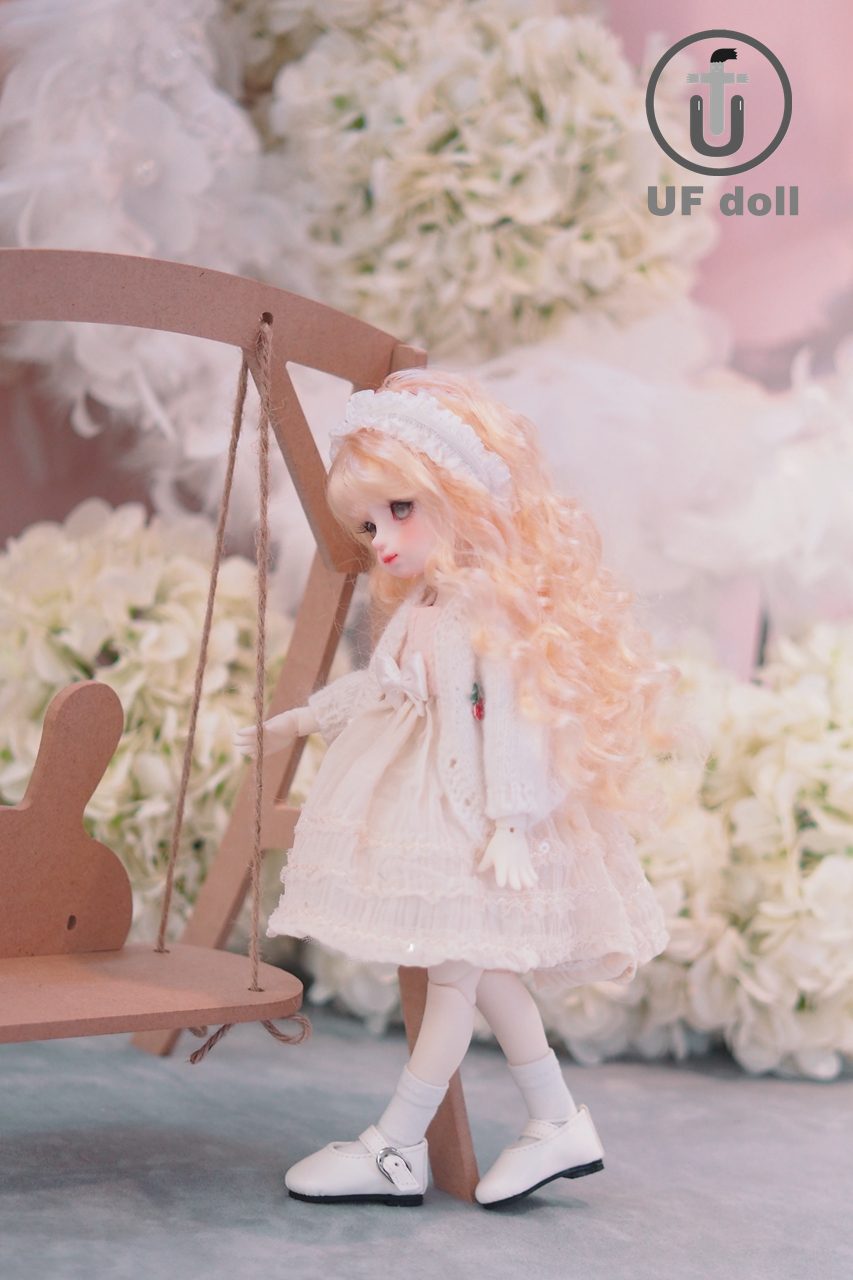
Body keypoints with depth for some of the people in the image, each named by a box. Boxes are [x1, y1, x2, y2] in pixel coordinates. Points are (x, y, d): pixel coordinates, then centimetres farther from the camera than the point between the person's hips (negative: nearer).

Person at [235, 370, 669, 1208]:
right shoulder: (419, 614, 10)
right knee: (481, 971, 11)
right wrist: (297, 721, 36)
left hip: (474, 817, -9)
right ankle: (559, 1125, 20)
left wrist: (512, 825, -24)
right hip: (424, 811, 9)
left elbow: (513, 720, -20)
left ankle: (396, 1151, 3)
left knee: (455, 973, -2)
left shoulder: (494, 612, -16)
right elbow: (375, 686, 26)